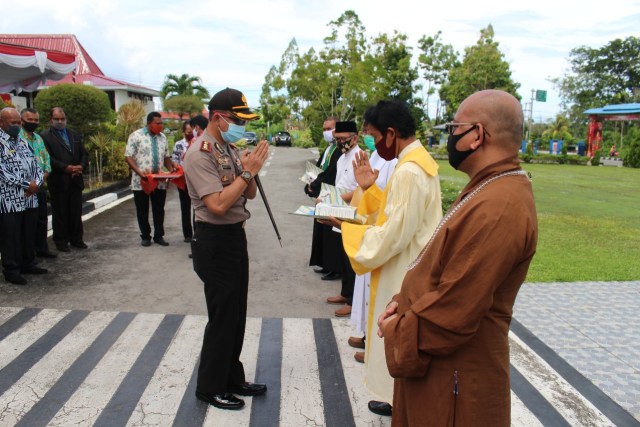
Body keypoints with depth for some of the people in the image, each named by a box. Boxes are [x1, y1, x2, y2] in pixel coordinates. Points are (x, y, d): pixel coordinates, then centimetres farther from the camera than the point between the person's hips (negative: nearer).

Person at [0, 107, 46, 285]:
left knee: (29, 234, 14)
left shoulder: (23, 141, 15)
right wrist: (27, 185, -14)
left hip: (30, 198, 7)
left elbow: (36, 165, 13)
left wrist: (36, 183, -6)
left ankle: (27, 263, 28)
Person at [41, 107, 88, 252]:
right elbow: (48, 158, -11)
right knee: (60, 212, 3)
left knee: (76, 211, 9)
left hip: (75, 180, 4)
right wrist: (66, 168, -18)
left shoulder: (75, 135, 14)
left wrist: (81, 166, -7)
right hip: (58, 181, -4)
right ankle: (61, 241, 12)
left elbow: (84, 154, 12)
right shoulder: (45, 136, -2)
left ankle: (76, 238, 19)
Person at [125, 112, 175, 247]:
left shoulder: (162, 137, 9)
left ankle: (159, 236, 20)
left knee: (159, 210, 9)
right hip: (140, 181, -4)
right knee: (142, 211, 8)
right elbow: (128, 157, -9)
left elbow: (166, 157, 16)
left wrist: (171, 169, -3)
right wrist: (139, 171, -22)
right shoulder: (136, 136, -7)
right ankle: (145, 236, 21)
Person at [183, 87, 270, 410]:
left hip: (235, 235, 9)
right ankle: (210, 387, 21)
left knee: (236, 314, 17)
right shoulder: (200, 154, -17)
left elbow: (249, 194, 12)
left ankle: (232, 379, 33)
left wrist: (249, 170, -7)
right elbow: (218, 205, -25)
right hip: (215, 241, -9)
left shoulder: (230, 149, 9)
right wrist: (249, 171, -20)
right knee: (222, 316, 2)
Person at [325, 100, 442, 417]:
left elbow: (393, 235, -26)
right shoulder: (417, 160, 6)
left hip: (402, 274, -10)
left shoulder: (409, 172, -26)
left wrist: (346, 225, -16)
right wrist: (369, 189, 2)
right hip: (406, 269, 10)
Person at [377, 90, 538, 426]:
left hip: (453, 375, -9)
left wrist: (397, 333, -12)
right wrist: (405, 301, 1)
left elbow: (453, 313, -28)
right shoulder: (491, 189, 7)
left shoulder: (497, 209, -28)